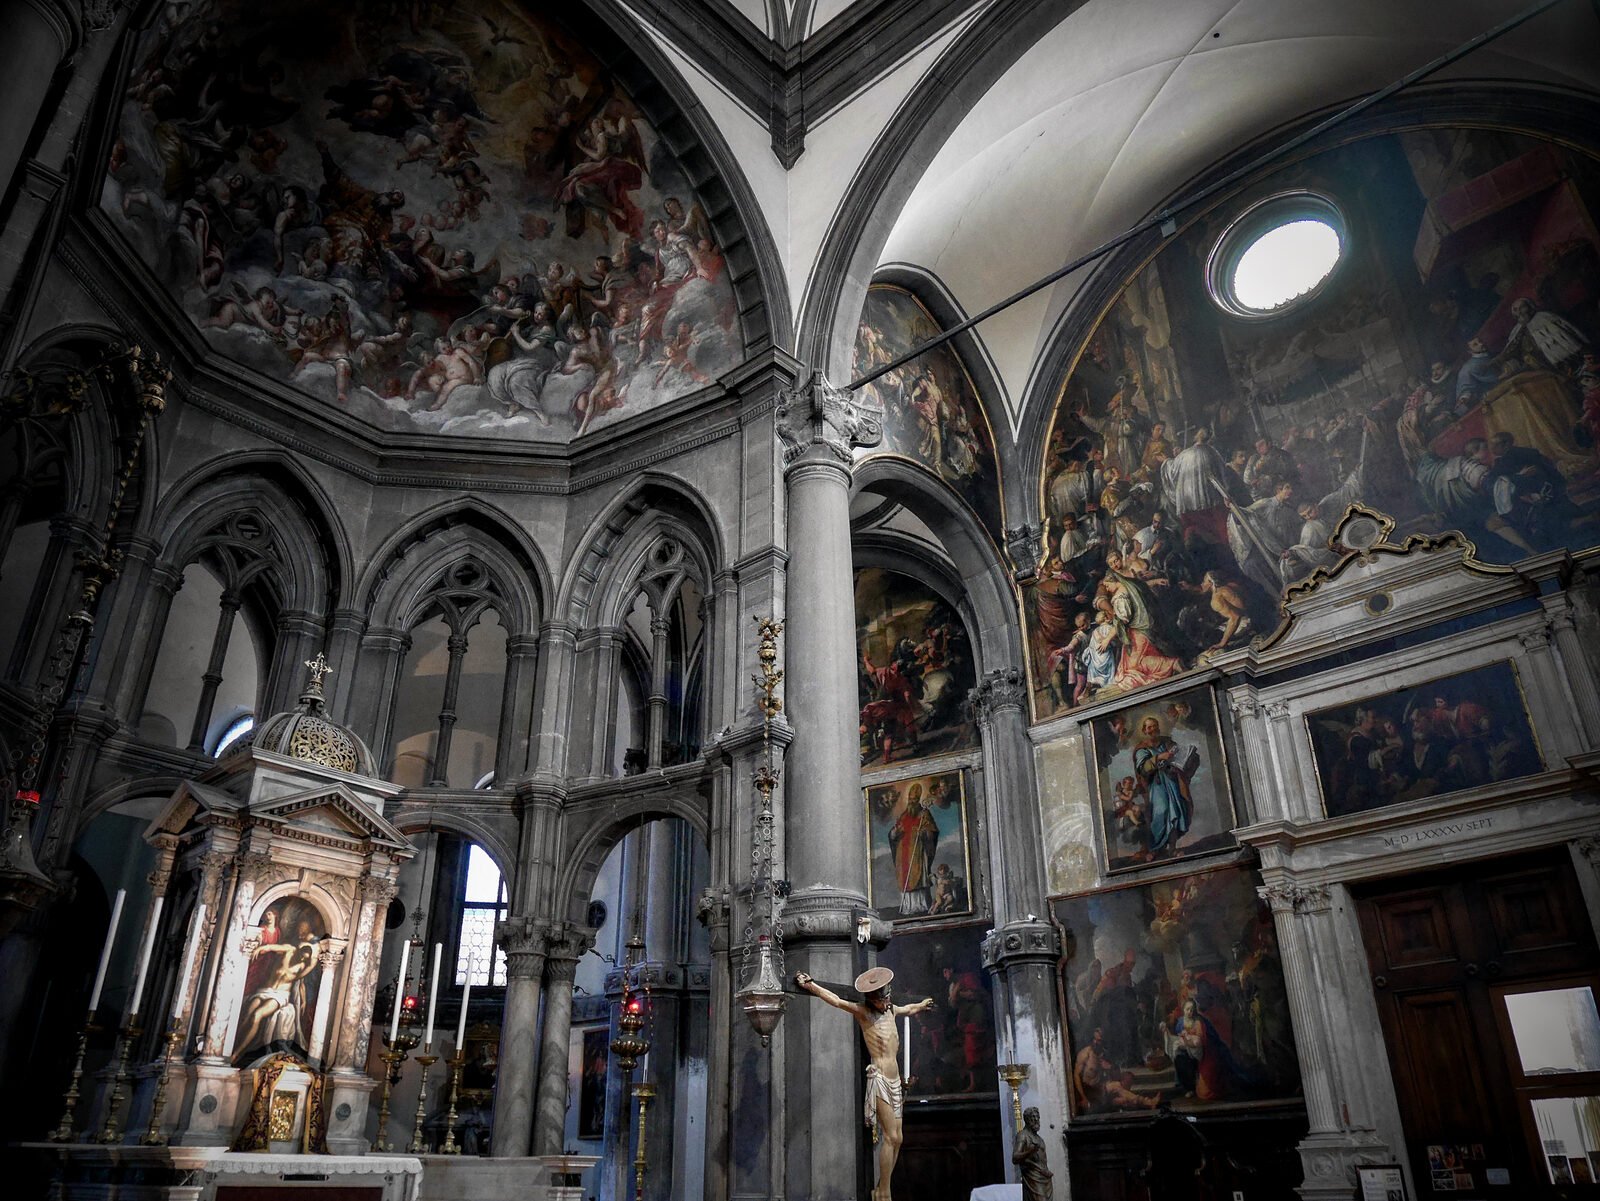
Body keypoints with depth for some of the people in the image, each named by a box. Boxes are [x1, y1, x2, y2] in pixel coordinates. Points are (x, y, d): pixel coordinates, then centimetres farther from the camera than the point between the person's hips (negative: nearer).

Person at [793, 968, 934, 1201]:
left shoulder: (891, 1009, 16)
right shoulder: (863, 1011, -3)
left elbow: (908, 1009, 38)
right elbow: (836, 1001, -10)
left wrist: (921, 1005, 56)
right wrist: (809, 984, -12)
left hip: (895, 1079, 7)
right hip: (879, 1078, -7)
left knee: (896, 1138, 3)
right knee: (890, 1136, -12)